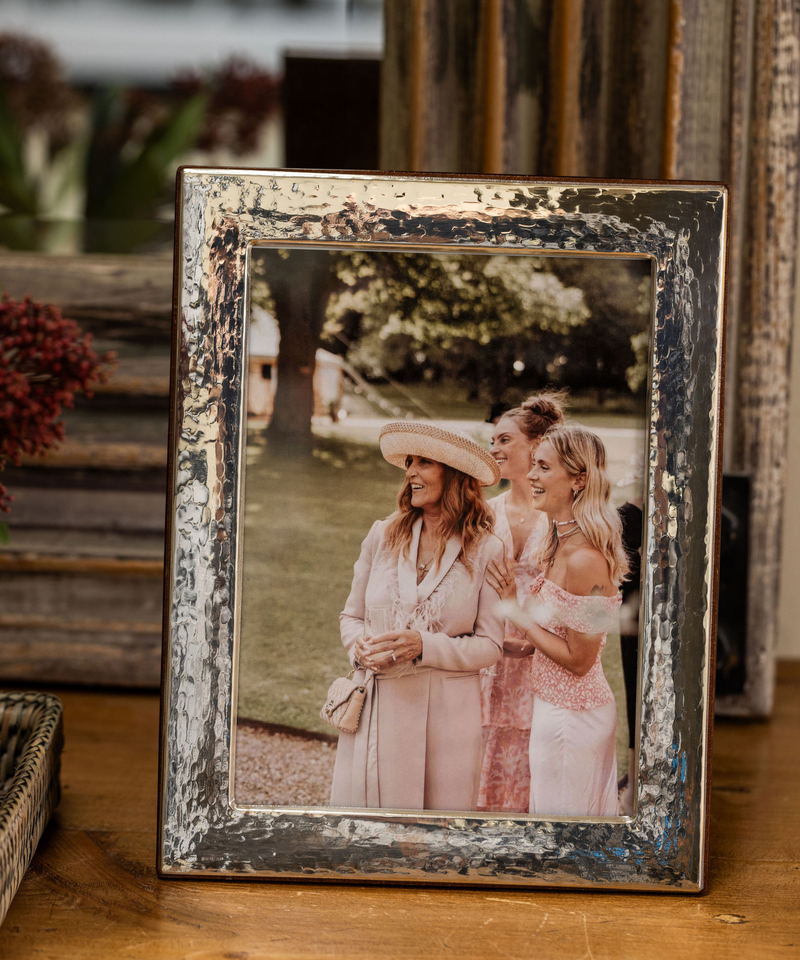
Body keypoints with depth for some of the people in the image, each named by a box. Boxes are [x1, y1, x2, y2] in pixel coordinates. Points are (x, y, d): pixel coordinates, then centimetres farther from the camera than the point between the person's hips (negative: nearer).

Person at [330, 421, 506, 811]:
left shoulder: (486, 551, -2)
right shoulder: (383, 536, 5)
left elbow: (490, 644, -3)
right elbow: (351, 615, 13)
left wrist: (423, 646, -16)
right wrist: (360, 646, -9)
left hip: (445, 715, -2)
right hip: (378, 707, 2)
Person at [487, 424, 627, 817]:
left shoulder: (585, 560, -25)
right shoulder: (559, 544, 5)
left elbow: (578, 659, -19)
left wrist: (515, 609, -16)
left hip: (571, 716, -9)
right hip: (553, 706, 9)